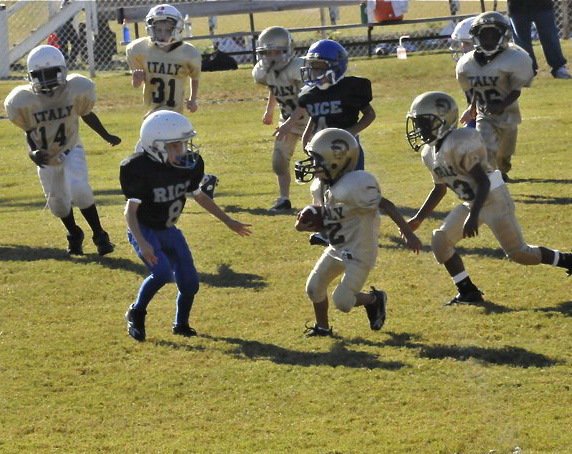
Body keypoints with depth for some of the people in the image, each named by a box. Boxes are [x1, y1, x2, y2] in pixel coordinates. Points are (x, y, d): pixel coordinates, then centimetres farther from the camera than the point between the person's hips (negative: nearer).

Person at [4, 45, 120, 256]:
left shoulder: (76, 90, -20)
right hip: (46, 158, 2)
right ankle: (74, 235, 39)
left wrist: (106, 136, 13)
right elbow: (29, 134, -7)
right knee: (57, 203, 8)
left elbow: (86, 115, 1)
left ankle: (99, 235, -3)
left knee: (79, 191, -23)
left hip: (71, 151, -2)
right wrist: (33, 153, -27)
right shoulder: (23, 101, -21)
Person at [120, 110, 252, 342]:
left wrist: (228, 221, 15)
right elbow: (131, 210, -22)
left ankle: (181, 324, 27)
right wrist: (142, 243, -35)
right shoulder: (142, 169, -25)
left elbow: (200, 196, 11)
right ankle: (136, 314, -4)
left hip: (168, 231, 6)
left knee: (189, 282, 0)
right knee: (162, 272, -27)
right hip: (144, 231, -6)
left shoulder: (189, 165, -7)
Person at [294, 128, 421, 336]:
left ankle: (375, 299, 20)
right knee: (314, 287, 7)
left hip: (359, 252, -8)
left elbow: (386, 206, -25)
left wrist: (409, 235, -22)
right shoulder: (319, 187, -1)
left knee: (343, 301, -9)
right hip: (337, 249, 8)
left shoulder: (354, 186, -29)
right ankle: (322, 326, 28)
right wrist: (306, 225, -10)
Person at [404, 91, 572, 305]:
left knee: (518, 253, -5)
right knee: (440, 242, -2)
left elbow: (483, 182, -25)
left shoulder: (459, 144, -26)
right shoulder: (429, 152, 3)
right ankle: (468, 292, 8)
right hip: (471, 203, 9)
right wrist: (418, 219, 14)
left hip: (494, 199, -9)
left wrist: (473, 216, -32)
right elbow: (439, 189, 17)